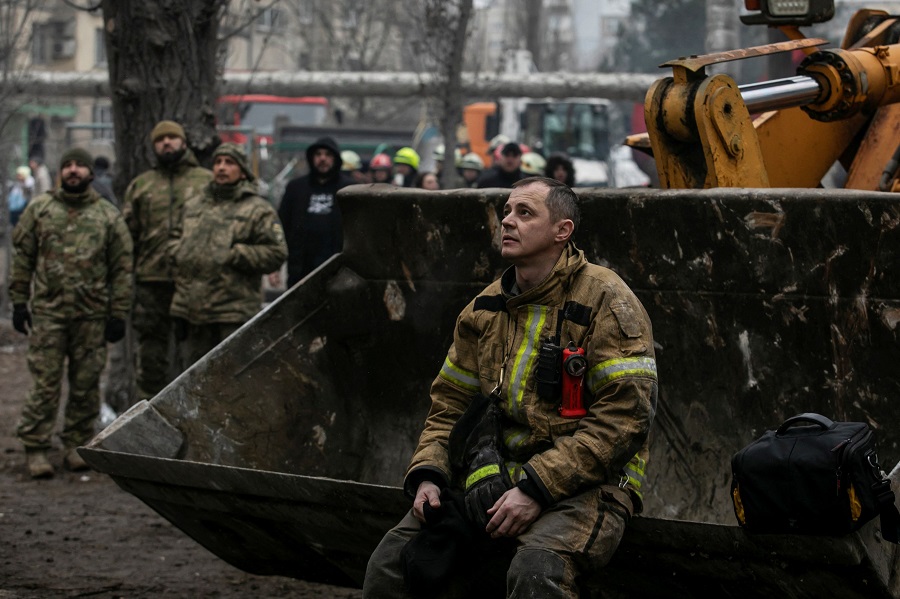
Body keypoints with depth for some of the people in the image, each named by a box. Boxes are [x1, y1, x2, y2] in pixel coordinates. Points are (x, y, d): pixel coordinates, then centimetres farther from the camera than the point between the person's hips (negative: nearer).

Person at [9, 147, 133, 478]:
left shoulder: (109, 216, 6)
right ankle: (35, 448, 2)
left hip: (92, 315, 1)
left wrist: (118, 314, 1)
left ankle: (77, 445, 17)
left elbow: (122, 268, 6)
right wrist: (19, 301, 2)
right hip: (47, 311, -1)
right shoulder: (39, 209, 7)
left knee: (86, 384, 6)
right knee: (45, 383, -3)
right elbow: (23, 257, 8)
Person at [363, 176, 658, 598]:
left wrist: (536, 489, -19)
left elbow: (624, 417, -14)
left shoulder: (605, 301, -6)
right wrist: (427, 475, 0)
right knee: (390, 564, -13)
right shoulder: (486, 309, 14)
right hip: (495, 477, 6)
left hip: (585, 486, -5)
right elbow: (449, 405, 20)